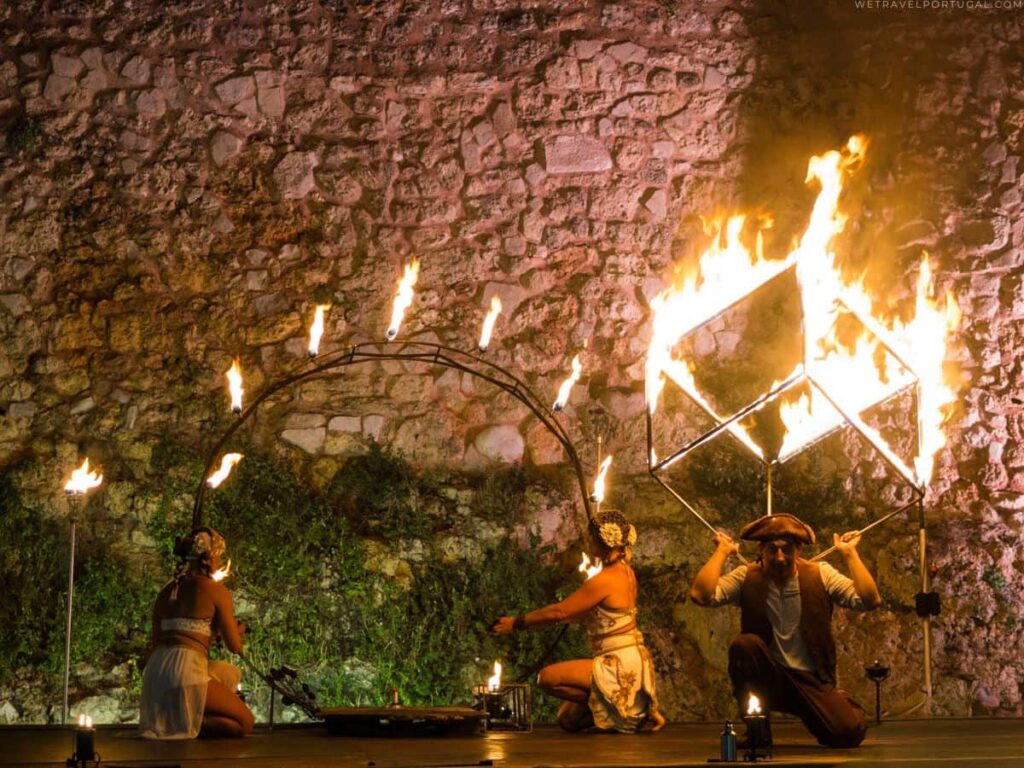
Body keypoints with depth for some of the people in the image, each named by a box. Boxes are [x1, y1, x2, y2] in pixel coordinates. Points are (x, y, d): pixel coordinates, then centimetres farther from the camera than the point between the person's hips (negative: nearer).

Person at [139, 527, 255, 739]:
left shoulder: (166, 591, 17)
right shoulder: (216, 590, -1)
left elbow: (155, 642, 18)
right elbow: (235, 646, 1)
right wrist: (238, 631, 25)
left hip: (155, 669, 7)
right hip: (186, 671, -7)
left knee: (231, 673, 31)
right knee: (244, 723, 10)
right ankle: (183, 722, -11)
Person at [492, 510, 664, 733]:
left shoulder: (604, 580, -19)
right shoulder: (626, 572, 9)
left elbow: (560, 611, -17)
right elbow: (586, 613, 19)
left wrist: (517, 623, -7)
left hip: (620, 664, -9)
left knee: (548, 677, -18)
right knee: (569, 720, 16)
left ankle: (606, 705, -9)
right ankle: (638, 711, 12)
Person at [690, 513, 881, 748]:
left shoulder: (820, 575, -6)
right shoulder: (746, 578, -7)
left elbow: (870, 601, -17)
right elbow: (701, 595, -24)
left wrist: (849, 553, -14)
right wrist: (723, 551, -15)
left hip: (811, 681, 1)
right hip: (766, 678, 0)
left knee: (849, 732, -23)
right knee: (744, 644, -32)